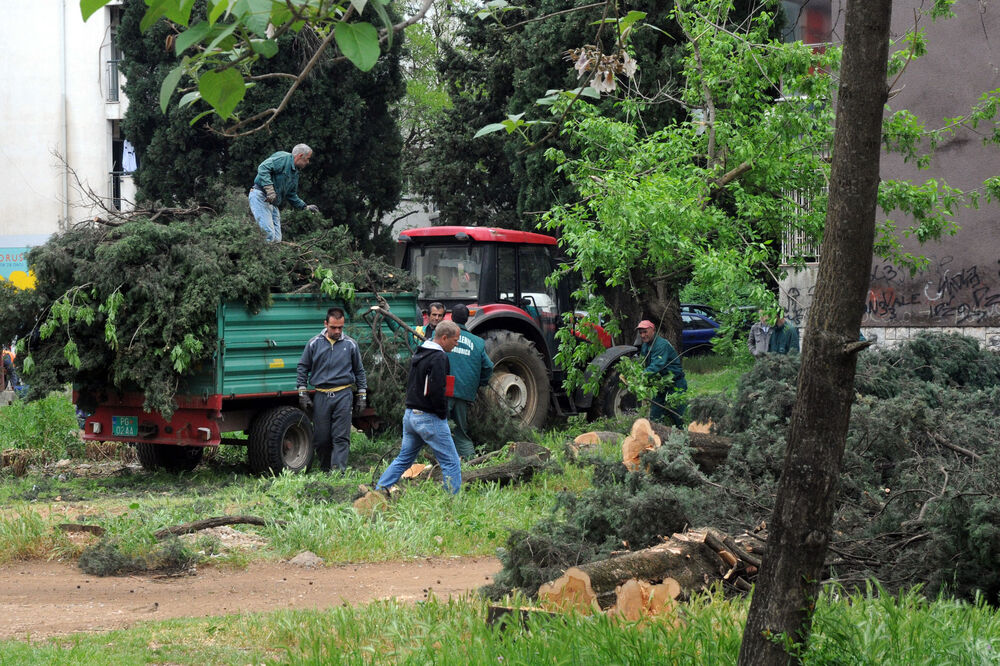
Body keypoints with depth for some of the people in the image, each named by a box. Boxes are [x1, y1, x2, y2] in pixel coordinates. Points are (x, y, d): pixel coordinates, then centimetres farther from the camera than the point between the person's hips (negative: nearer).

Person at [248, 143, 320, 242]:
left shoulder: (295, 173, 22)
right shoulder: (283, 158, -7)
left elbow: (291, 196, 31)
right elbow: (263, 168, -21)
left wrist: (305, 207, 23)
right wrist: (269, 190, -27)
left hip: (273, 204, 10)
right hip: (260, 196, -10)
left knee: (277, 238, 0)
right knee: (268, 234, -21)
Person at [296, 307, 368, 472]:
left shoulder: (350, 344, 7)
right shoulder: (314, 344, 5)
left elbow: (359, 371, 16)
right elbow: (302, 368, 11)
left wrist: (362, 396, 12)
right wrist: (302, 394, 4)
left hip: (343, 396, -1)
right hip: (322, 396, 1)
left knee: (341, 437, -8)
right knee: (321, 438, 3)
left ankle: (338, 470, -13)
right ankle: (325, 470, 18)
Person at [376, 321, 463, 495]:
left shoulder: (418, 354, 13)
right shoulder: (439, 358, -17)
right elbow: (437, 391, -25)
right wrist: (443, 414, -11)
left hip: (410, 415, 9)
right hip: (429, 418, -9)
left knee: (404, 458, 18)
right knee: (451, 463, -3)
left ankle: (379, 490, 15)